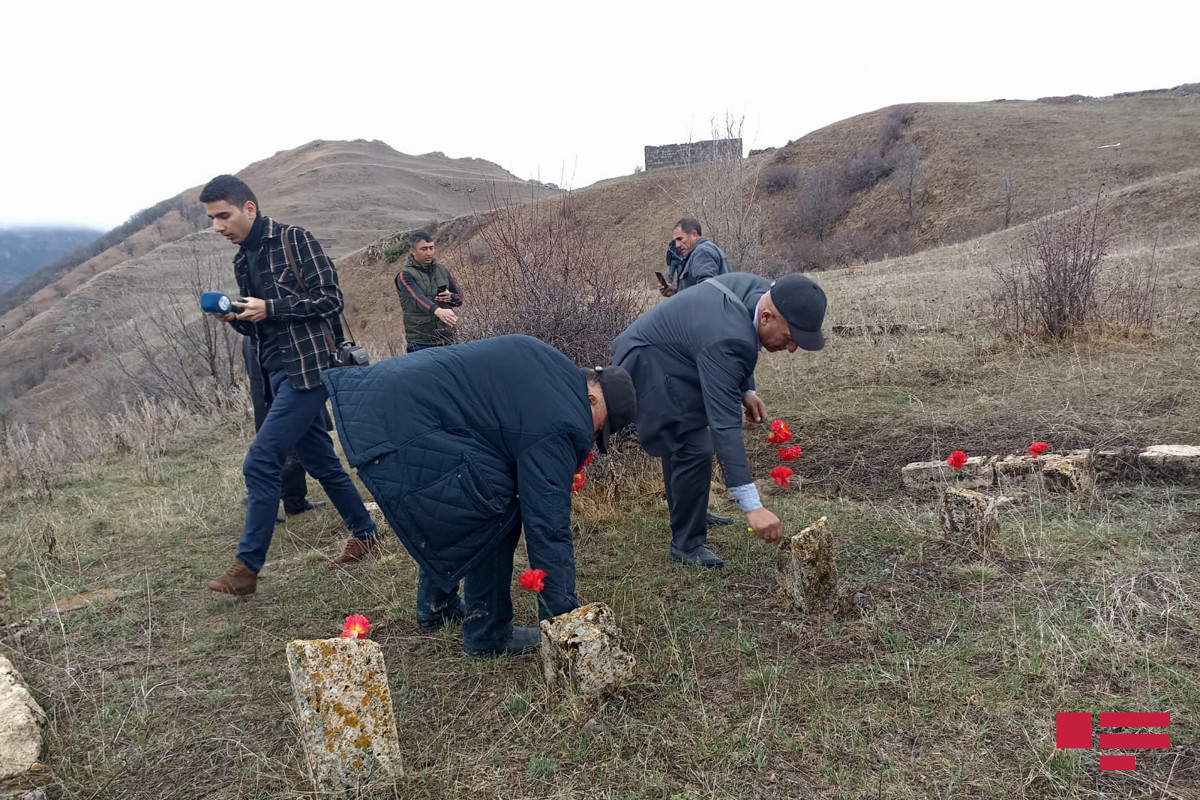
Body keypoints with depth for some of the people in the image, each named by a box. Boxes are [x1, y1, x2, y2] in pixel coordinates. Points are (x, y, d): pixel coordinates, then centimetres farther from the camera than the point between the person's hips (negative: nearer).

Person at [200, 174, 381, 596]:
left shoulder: (293, 240, -6)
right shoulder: (242, 261, 17)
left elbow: (330, 298, -11)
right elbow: (259, 327, 20)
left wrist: (270, 309, -16)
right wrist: (236, 318, -1)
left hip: (308, 367, -8)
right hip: (279, 371, 8)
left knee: (260, 463, -11)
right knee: (321, 462, 13)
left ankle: (247, 567, -1)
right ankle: (364, 533, 29)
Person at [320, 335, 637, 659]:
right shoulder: (557, 428, -15)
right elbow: (549, 530, -16)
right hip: (399, 435, -11)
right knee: (494, 521, -2)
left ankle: (435, 608, 44)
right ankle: (488, 637, 12)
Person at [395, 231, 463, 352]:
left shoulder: (441, 269, 9)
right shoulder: (405, 275, -7)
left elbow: (459, 299, 14)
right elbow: (418, 299, -25)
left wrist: (451, 297, -10)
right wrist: (438, 311, -45)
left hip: (447, 339, 5)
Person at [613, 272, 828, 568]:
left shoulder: (762, 290, -12)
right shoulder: (725, 340, -38)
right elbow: (724, 426, -41)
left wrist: (746, 390, -1)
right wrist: (752, 506, -42)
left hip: (669, 354, 10)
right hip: (649, 363, -10)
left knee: (684, 442, 22)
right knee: (695, 449, -15)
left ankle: (684, 514, 42)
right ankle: (687, 544, 0)